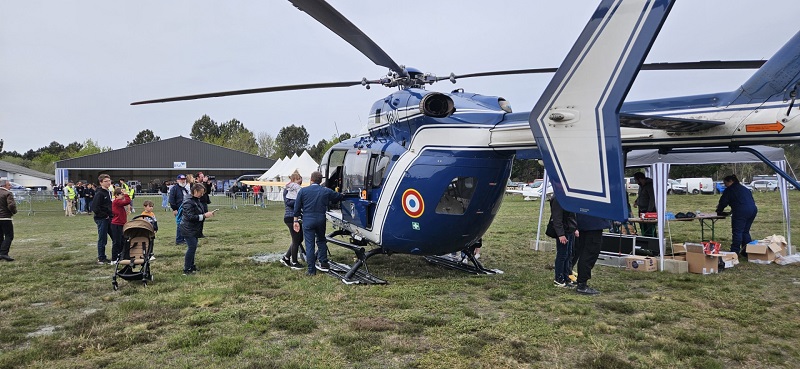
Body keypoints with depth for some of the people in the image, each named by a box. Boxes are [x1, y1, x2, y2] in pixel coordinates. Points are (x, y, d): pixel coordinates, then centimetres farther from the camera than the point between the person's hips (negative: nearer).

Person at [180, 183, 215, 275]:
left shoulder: (197, 201, 10)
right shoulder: (188, 202, -18)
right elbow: (190, 217, -24)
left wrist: (207, 214, 6)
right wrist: (204, 216, -24)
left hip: (195, 229, 9)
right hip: (188, 229, -9)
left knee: (193, 248, 14)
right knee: (192, 247, -11)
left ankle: (191, 266, 24)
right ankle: (186, 270, -5)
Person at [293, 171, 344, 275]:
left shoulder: (303, 191, 0)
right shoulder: (326, 191, 3)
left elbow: (297, 207, 1)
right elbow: (339, 197, 16)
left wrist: (296, 220, 7)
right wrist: (342, 195, 39)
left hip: (308, 220, -2)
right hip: (321, 219, 2)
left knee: (309, 245, 2)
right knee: (321, 240, 22)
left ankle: (311, 270, 5)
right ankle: (323, 263, 19)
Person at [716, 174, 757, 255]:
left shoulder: (729, 190, 1)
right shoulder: (744, 189, 25)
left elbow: (723, 202, -1)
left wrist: (719, 211, 16)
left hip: (741, 211, -8)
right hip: (753, 210, 8)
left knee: (737, 232, -5)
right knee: (745, 231, 17)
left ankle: (735, 251, -6)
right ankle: (747, 251, 18)